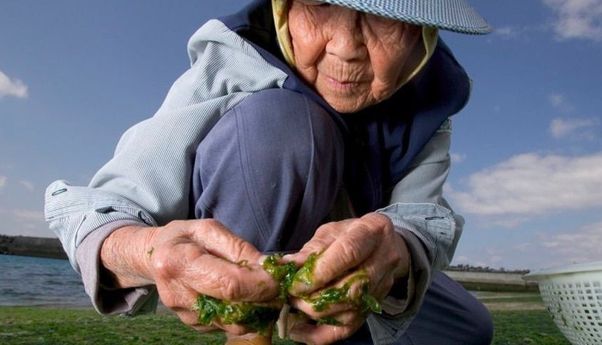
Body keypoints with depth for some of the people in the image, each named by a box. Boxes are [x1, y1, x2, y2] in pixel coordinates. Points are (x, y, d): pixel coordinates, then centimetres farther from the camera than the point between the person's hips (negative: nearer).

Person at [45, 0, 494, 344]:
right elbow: (108, 204, -32)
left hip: (330, 267, 5)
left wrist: (395, 249, -54)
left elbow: (422, 215, -29)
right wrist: (147, 252, -57)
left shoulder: (429, 95, -17)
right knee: (278, 121, -35)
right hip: (217, 269, -4)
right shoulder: (230, 68, -29)